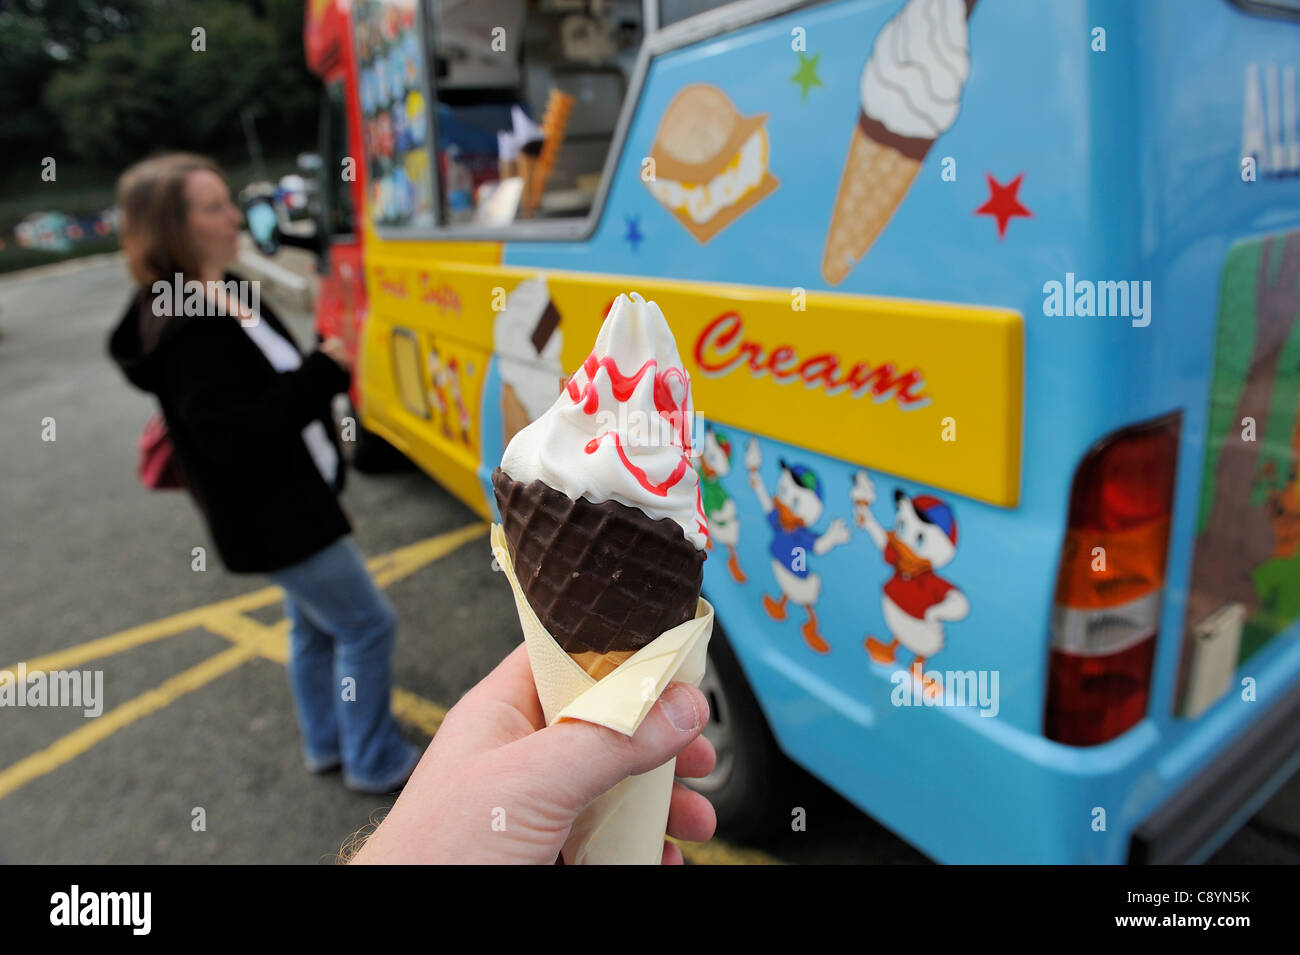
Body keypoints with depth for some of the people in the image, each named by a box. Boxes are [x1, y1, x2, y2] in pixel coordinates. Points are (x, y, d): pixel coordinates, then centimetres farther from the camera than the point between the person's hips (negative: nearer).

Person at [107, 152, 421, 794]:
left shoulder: (229, 295, 7)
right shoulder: (182, 330, -24)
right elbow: (237, 433, -30)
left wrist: (326, 368, 2)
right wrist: (325, 372, -25)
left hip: (292, 501, 10)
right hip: (271, 519, -10)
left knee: (314, 626, 22)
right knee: (368, 625, -1)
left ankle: (326, 744, 41)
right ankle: (376, 763, 17)